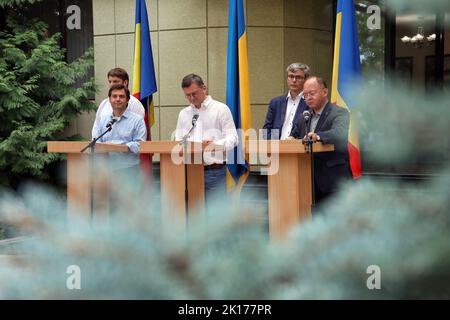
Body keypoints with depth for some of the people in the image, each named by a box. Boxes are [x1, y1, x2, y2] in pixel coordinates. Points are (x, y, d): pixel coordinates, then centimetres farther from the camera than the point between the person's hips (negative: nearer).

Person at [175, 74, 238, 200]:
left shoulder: (221, 109, 3)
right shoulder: (183, 114, 18)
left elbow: (232, 138, -4)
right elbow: (178, 141, 18)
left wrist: (216, 145, -23)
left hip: (214, 171, -4)